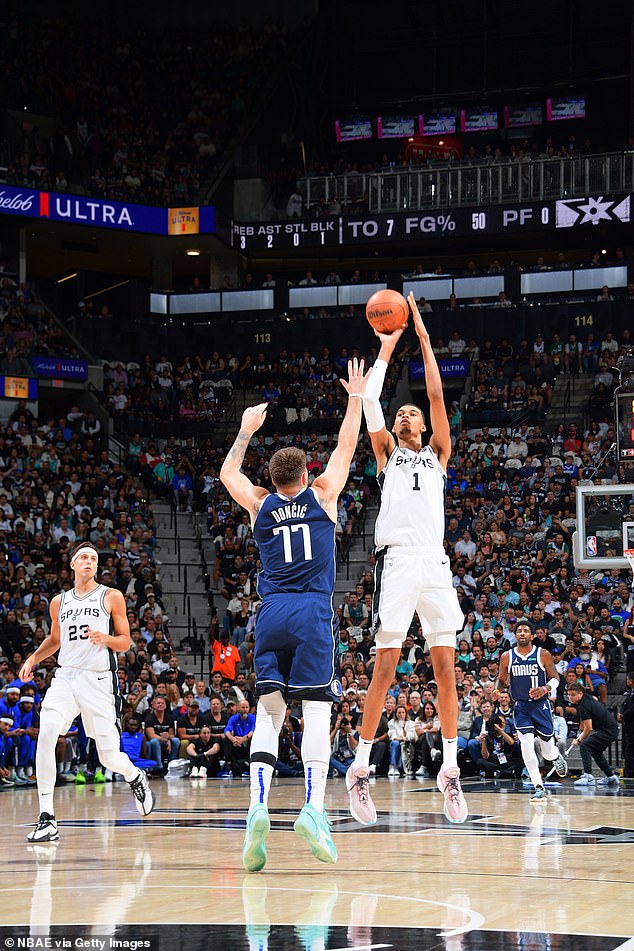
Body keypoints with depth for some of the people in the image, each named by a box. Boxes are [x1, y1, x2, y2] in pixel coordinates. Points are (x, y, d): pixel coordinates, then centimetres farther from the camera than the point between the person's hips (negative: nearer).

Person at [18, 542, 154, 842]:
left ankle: (135, 776, 38)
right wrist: (33, 658, 12)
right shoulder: (59, 601, 13)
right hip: (65, 677, 2)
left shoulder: (111, 597, 4)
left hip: (99, 680, -2)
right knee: (46, 734, -23)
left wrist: (105, 639, -16)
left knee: (109, 757, -1)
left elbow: (125, 643, 4)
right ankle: (47, 819, -21)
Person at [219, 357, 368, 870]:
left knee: (269, 713, -1)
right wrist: (356, 400, 30)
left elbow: (228, 472, 32)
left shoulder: (260, 505, 13)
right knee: (317, 710, -6)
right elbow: (345, 450, 21)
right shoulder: (321, 496, 8)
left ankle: (258, 807, -19)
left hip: (271, 615, 2)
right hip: (313, 615, -2)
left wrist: (246, 431, 41)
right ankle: (314, 807, -22)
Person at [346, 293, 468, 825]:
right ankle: (360, 770, -3)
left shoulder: (437, 454, 20)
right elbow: (370, 402, 4)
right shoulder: (388, 454, 17)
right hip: (396, 561, -2)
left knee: (446, 669, -1)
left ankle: (450, 769, 4)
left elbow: (437, 395, 9)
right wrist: (386, 347, 10)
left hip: (434, 563, 2)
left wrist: (424, 337, 9)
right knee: (385, 669, -7)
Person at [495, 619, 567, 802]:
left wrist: (546, 688, -20)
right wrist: (497, 690, -11)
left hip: (541, 705, -1)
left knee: (548, 752, 6)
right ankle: (539, 788, -12)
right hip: (520, 707, 1)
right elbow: (502, 679, 12)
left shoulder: (543, 655, -3)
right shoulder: (507, 657, 2)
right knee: (527, 744, -19)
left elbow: (555, 678, 0)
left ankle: (556, 756, 46)